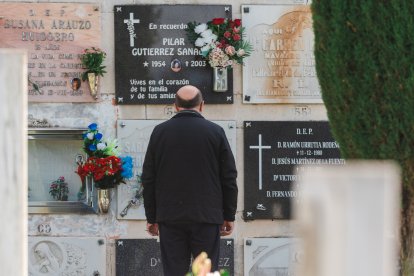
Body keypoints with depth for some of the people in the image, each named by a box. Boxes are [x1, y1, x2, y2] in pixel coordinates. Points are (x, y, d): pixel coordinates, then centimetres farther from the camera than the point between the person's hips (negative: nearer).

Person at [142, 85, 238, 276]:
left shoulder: (160, 132, 4)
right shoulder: (215, 132, 1)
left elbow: (148, 179, 6)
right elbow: (229, 179, 2)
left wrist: (151, 217, 12)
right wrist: (229, 216, 10)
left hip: (170, 217, 1)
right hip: (207, 217, -1)